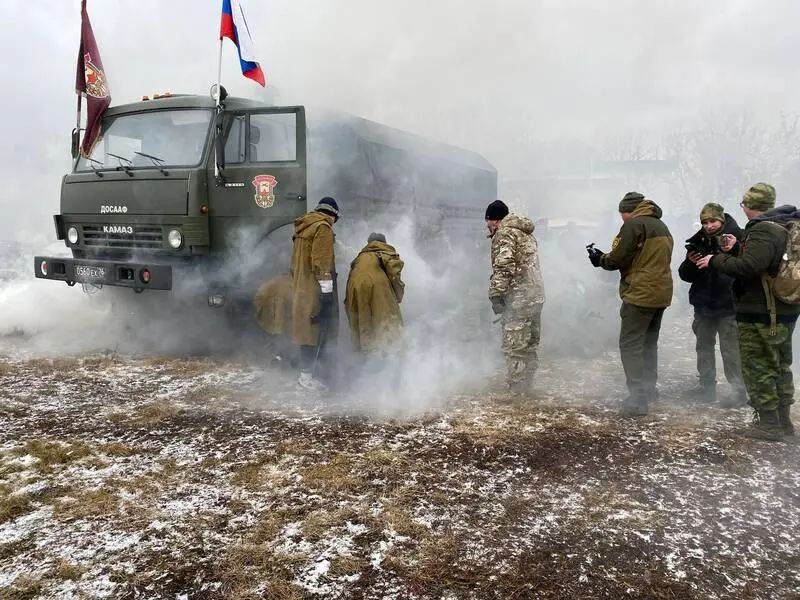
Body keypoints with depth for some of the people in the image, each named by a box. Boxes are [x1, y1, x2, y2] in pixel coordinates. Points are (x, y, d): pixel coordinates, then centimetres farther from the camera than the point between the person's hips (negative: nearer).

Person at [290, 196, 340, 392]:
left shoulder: (302, 227, 19)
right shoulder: (323, 227, -9)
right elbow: (321, 261, -18)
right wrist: (326, 288, -20)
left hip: (301, 287, 9)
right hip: (315, 288, -9)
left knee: (308, 328, 14)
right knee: (317, 329, -7)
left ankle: (309, 370, 21)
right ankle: (307, 374, -8)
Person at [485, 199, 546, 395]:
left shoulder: (504, 234, -7)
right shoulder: (527, 233, 22)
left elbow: (503, 267, -19)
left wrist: (496, 294, -20)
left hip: (519, 297, -10)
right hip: (537, 295, 10)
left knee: (514, 346, -6)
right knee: (530, 345, 16)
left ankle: (516, 391, -3)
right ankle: (526, 387, 25)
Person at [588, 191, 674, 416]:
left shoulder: (634, 224, -10)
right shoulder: (662, 227, 18)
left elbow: (618, 259, -13)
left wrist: (600, 259, 6)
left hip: (640, 295, -9)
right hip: (661, 295, 9)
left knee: (630, 345, -5)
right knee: (649, 344, 19)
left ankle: (637, 398, -9)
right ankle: (649, 390, 28)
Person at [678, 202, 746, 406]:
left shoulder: (737, 238, -7)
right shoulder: (697, 242, 6)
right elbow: (686, 275, 7)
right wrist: (690, 262, -13)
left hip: (728, 305, -6)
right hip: (703, 304, 6)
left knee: (731, 350, -6)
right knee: (703, 346, 13)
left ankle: (739, 391, 2)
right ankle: (706, 387, 25)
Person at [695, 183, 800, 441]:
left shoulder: (763, 230, -19)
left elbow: (747, 267, -30)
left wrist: (715, 260, -17)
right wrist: (736, 249, 18)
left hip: (759, 314, -10)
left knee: (758, 368, 0)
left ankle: (768, 424, 5)